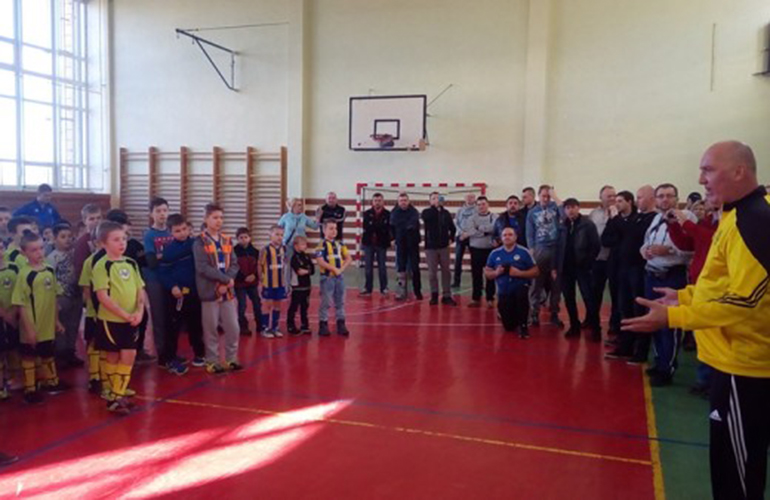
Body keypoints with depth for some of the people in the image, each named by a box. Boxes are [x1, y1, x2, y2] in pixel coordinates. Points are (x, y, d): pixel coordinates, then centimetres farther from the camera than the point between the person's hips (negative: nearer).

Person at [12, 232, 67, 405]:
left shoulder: (49, 270, 0)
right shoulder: (24, 274, -17)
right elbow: (21, 305, -16)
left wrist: (56, 320, 12)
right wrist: (29, 328, -17)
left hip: (47, 325, 5)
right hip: (32, 327, -5)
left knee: (48, 354, 21)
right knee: (29, 357, 10)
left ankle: (51, 381, 38)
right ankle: (30, 389, 22)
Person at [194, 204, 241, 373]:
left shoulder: (227, 241, 11)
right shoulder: (200, 242, -6)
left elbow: (234, 264, 5)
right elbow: (202, 267, -16)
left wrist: (226, 282, -12)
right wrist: (226, 279, -16)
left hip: (228, 290, 5)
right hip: (210, 290, -5)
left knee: (233, 327, 6)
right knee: (211, 329, 3)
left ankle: (231, 359, 21)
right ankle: (212, 362, 15)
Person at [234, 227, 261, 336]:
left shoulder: (254, 251, 2)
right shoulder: (234, 251, -8)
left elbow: (258, 266, 6)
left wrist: (254, 276, -13)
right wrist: (244, 277, -17)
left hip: (253, 282, 4)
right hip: (239, 283, -4)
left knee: (257, 304, 8)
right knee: (242, 305, 1)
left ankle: (260, 326, 21)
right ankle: (243, 327, 13)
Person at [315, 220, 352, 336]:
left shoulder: (340, 244, 9)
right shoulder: (322, 245, -8)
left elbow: (349, 258, 9)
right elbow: (320, 261, -18)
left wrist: (342, 268, -7)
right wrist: (334, 269, -19)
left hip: (339, 276, 6)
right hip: (327, 277, -6)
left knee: (340, 302, 12)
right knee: (326, 302, 0)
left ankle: (341, 324, 20)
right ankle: (323, 324, 10)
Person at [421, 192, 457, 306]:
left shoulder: (446, 213, 5)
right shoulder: (427, 212, -2)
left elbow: (453, 228, 16)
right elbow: (426, 217, -27)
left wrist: (451, 238, 4)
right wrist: (435, 207, -32)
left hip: (444, 246, 2)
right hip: (431, 247, -2)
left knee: (446, 271, 4)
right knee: (432, 272, 3)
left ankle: (446, 296, 10)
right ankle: (434, 295, 13)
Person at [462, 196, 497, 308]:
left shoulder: (494, 217, 1)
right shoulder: (472, 218, 6)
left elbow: (493, 228, -18)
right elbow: (469, 231, -11)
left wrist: (478, 229, -13)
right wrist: (485, 231, -13)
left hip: (490, 249, -1)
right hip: (476, 249, 2)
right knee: (476, 275, 7)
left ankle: (490, 299, 14)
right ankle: (476, 298, 15)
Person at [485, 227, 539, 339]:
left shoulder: (524, 252, -7)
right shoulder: (495, 253, 0)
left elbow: (535, 271, -6)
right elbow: (487, 273, 6)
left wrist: (519, 273, -20)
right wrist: (496, 273, -16)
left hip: (520, 286, -2)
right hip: (504, 292, 2)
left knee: (521, 294, -40)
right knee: (509, 327, 3)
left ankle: (523, 326, -17)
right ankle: (516, 319, 43)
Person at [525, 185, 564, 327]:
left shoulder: (555, 207, 4)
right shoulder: (532, 212, 5)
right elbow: (530, 234, 5)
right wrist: (531, 251, -3)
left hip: (556, 249, 1)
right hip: (540, 250, 0)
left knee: (556, 283, 7)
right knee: (537, 283, 2)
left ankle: (554, 314, 18)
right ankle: (534, 313, 9)